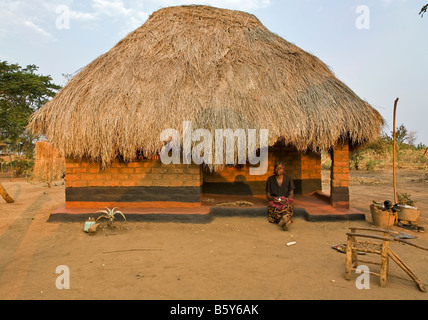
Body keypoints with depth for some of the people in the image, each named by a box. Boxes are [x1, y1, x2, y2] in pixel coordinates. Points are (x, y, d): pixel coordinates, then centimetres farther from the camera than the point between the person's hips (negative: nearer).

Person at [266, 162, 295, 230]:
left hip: (286, 201, 0)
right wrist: (273, 198, -17)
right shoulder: (270, 179, 7)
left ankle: (285, 218, -68)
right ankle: (286, 221, -63)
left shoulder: (288, 179, 7)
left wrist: (286, 199, -17)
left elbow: (291, 194, 6)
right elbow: (267, 195, 7)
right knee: (275, 208, -36)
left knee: (286, 206, -37)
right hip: (274, 201, 0)